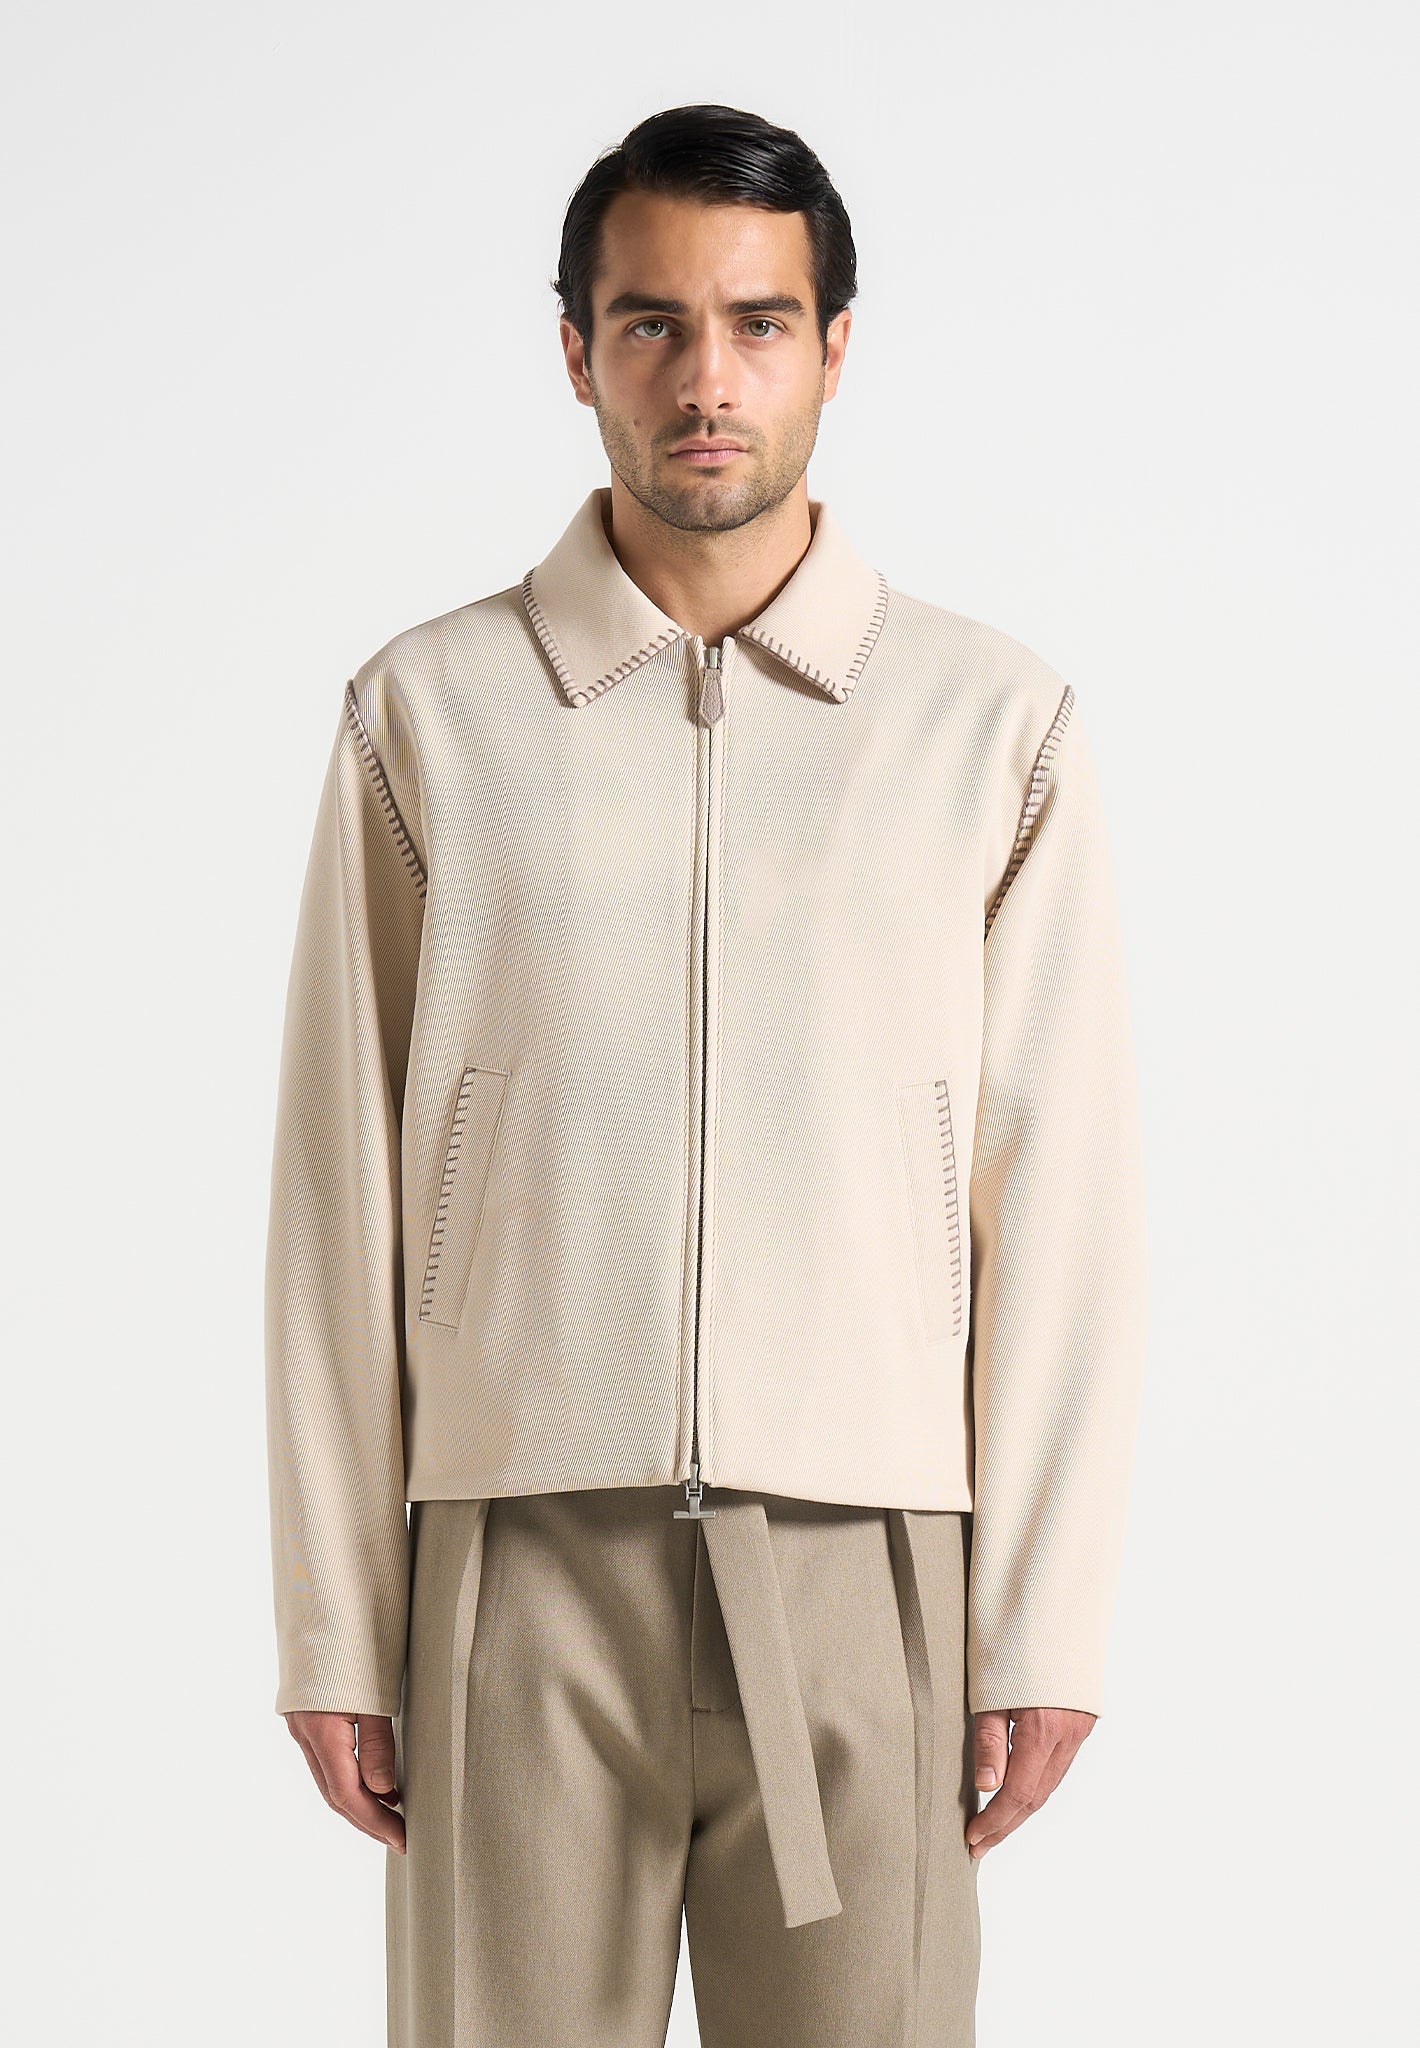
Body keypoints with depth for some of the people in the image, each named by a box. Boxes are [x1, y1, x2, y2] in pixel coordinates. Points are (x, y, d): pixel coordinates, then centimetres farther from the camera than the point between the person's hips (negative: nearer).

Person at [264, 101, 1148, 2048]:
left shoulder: (995, 724, 4)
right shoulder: (427, 715, 5)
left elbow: (1062, 1201, 3)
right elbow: (341, 1201, 5)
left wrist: (1047, 1625, -1)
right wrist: (332, 1624, 2)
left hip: (863, 1567, 0)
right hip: (519, 1547, 0)